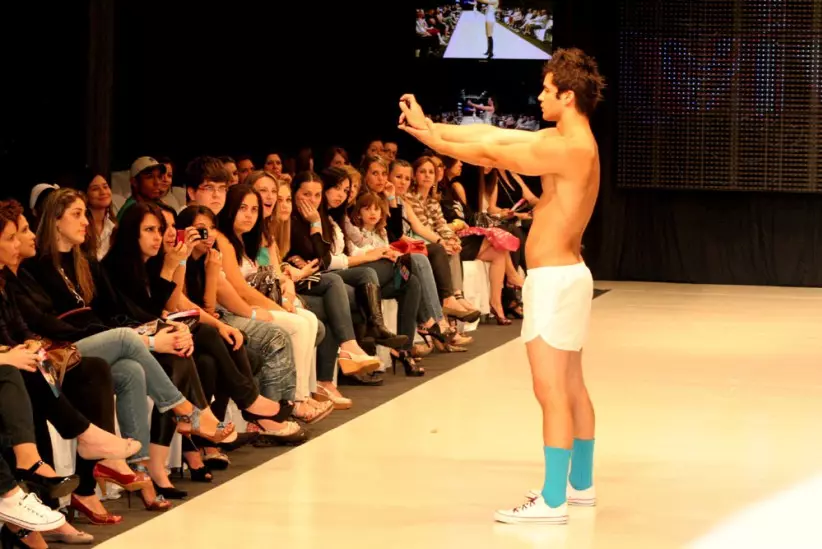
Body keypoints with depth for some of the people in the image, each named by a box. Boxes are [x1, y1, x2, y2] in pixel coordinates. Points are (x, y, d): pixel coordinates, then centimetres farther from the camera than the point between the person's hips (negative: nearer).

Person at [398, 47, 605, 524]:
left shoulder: (569, 149, -20)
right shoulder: (568, 141, 10)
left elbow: (490, 153, -16)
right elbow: (495, 136, 10)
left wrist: (431, 138, -4)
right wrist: (432, 127, 6)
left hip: (555, 279, -10)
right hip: (566, 275, 10)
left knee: (551, 390, -7)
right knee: (571, 386, 17)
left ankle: (553, 501, -5)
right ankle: (580, 484, 27)